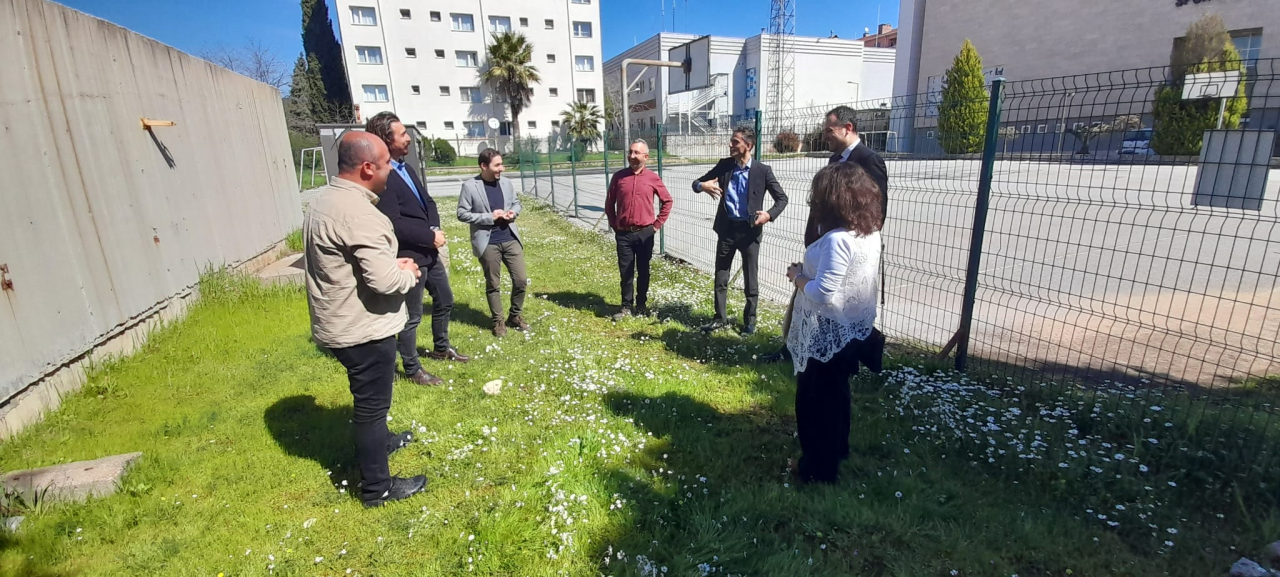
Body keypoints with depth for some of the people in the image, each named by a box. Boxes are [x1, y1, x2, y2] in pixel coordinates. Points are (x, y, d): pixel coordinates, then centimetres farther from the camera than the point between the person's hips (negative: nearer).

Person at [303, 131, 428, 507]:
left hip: (340, 323, 10)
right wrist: (408, 273, -8)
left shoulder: (325, 200, 8)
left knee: (369, 396, 29)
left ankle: (378, 441, 52)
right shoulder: (357, 213, -26)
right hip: (363, 329, -10)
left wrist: (393, 263, 6)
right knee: (371, 402, 5)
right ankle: (377, 487, 21)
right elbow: (385, 281, -30)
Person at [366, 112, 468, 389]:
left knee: (445, 300, 23)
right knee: (412, 316, 6)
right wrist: (430, 237, -17)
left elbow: (427, 201, 13)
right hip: (409, 257, -9)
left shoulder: (405, 167, 9)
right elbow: (393, 224, -26)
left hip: (428, 252, 10)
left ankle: (441, 348, 45)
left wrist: (436, 228, -5)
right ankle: (412, 369, 25)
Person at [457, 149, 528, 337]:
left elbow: (516, 202, 18)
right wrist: (489, 217, -16)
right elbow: (462, 214, -8)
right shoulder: (469, 186, -8)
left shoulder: (506, 182, 5)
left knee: (521, 280, 5)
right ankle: (498, 321, 24)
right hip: (488, 243, -4)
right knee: (493, 285, 8)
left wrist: (513, 212, -6)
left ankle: (516, 316, 27)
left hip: (511, 239, 4)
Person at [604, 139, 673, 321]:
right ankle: (626, 306, 19)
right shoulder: (618, 177, 1)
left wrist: (657, 224, 3)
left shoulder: (653, 178, -1)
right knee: (626, 272, 6)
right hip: (624, 233, 1)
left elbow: (667, 201, 8)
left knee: (643, 271, 9)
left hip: (645, 233, -1)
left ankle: (642, 306, 22)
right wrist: (614, 225, 5)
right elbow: (609, 203, 10)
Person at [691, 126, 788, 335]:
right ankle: (720, 318, 25)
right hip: (727, 228, 3)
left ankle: (750, 319, 25)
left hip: (749, 230, -3)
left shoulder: (762, 170, -6)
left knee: (750, 279, 8)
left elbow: (782, 198, -1)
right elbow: (697, 182, 7)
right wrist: (702, 185, -17)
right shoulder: (724, 165, 2)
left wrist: (770, 214, -20)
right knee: (720, 277, 10)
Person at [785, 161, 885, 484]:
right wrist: (809, 271, 2)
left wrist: (798, 276, -12)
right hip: (853, 330, 9)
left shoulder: (837, 239, -28)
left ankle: (819, 469, 25)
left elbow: (823, 293, -29)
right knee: (835, 395, 26)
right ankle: (836, 450, 45)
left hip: (828, 335, -9)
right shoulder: (870, 233, 2)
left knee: (816, 401, 9)